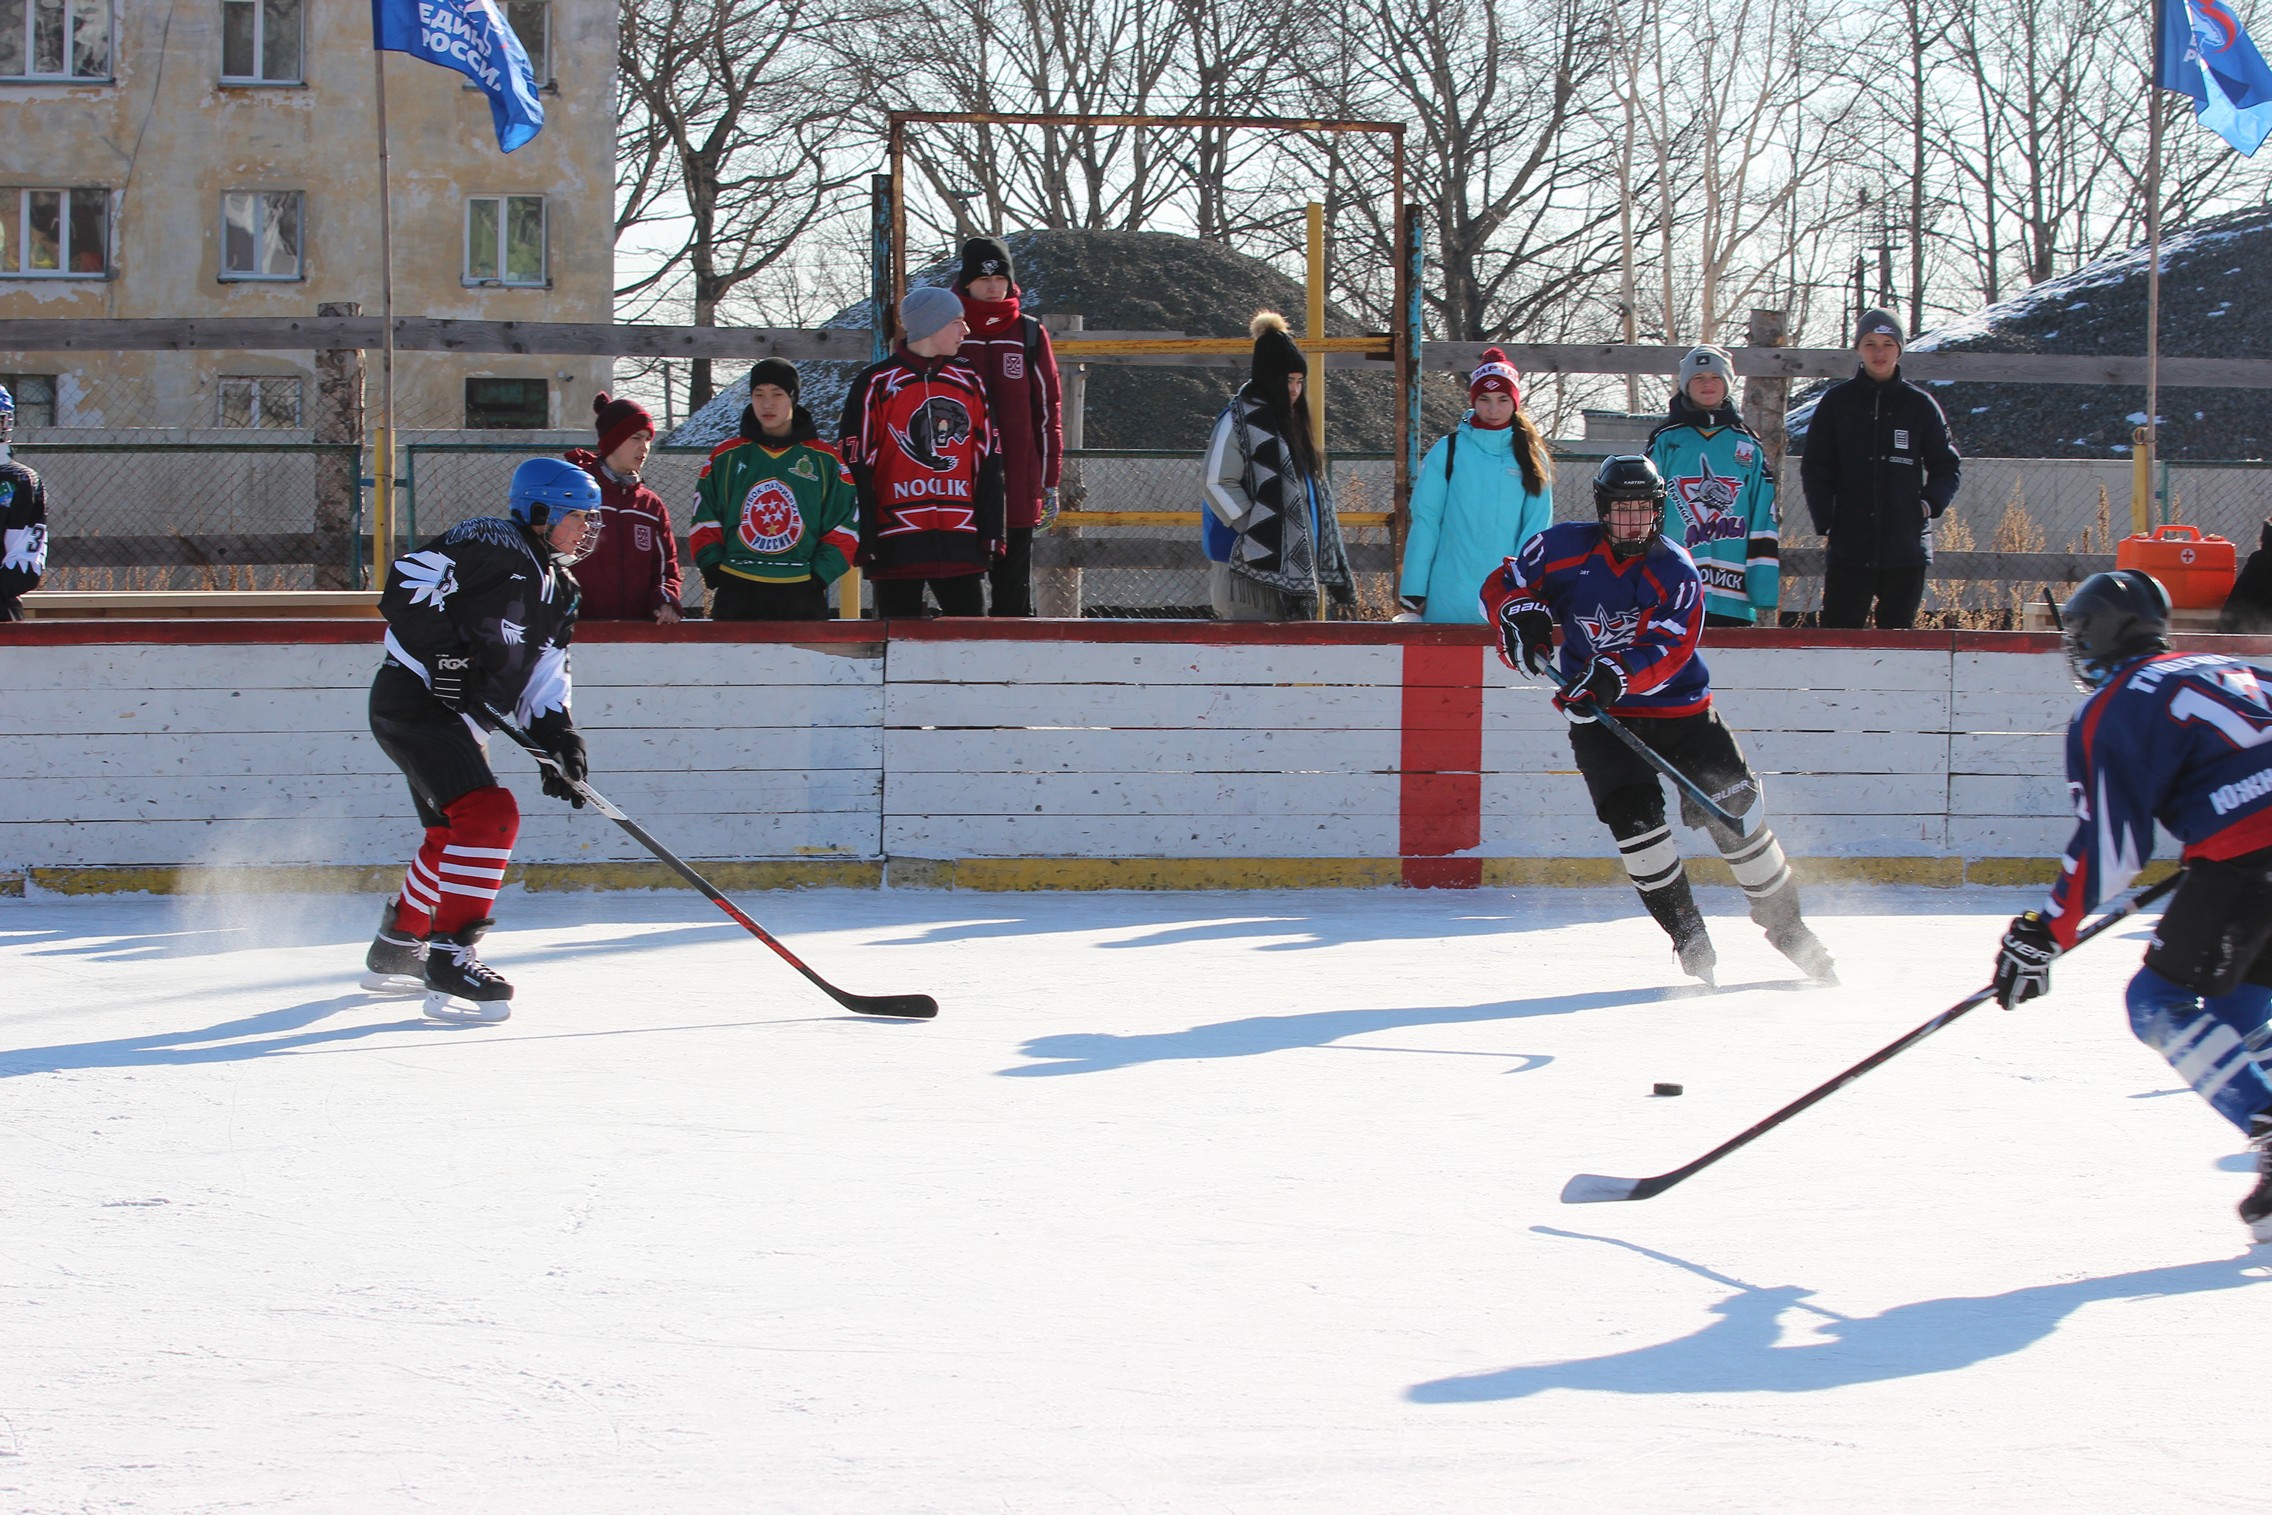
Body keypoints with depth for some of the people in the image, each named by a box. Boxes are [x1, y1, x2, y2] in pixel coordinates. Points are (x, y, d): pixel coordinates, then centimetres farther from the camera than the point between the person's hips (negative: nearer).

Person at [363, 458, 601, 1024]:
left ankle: (396, 949, 42)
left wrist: (558, 741, 3)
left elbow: (543, 679, 18)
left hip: (460, 718, 11)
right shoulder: (494, 544, -12)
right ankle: (450, 957, -23)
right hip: (412, 701, -11)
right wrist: (444, 652, -26)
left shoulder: (559, 590, 17)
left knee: (453, 832, 24)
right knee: (490, 814, -23)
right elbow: (409, 582, -19)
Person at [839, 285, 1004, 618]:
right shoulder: (876, 384, -2)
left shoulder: (970, 383, 11)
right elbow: (855, 465, -2)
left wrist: (991, 534, 7)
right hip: (898, 543, -3)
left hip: (960, 540, 3)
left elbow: (988, 463, 14)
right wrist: (863, 541, -7)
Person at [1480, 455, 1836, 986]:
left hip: (1678, 708, 0)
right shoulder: (1565, 548, -6)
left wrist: (1614, 675, -39)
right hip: (1600, 719, 0)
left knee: (1735, 811, -5)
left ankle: (1783, 921, 15)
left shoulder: (1675, 572, -10)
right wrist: (1521, 614, -18)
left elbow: (1667, 650, -23)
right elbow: (1501, 584, 4)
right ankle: (1689, 938, -7)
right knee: (1633, 813, -20)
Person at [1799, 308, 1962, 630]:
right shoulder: (1836, 402, 5)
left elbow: (1948, 466, 13)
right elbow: (1814, 468, 7)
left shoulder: (1920, 405, 6)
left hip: (1906, 551, 1)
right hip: (1848, 550, -1)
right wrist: (1825, 523, -4)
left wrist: (1930, 504, -5)